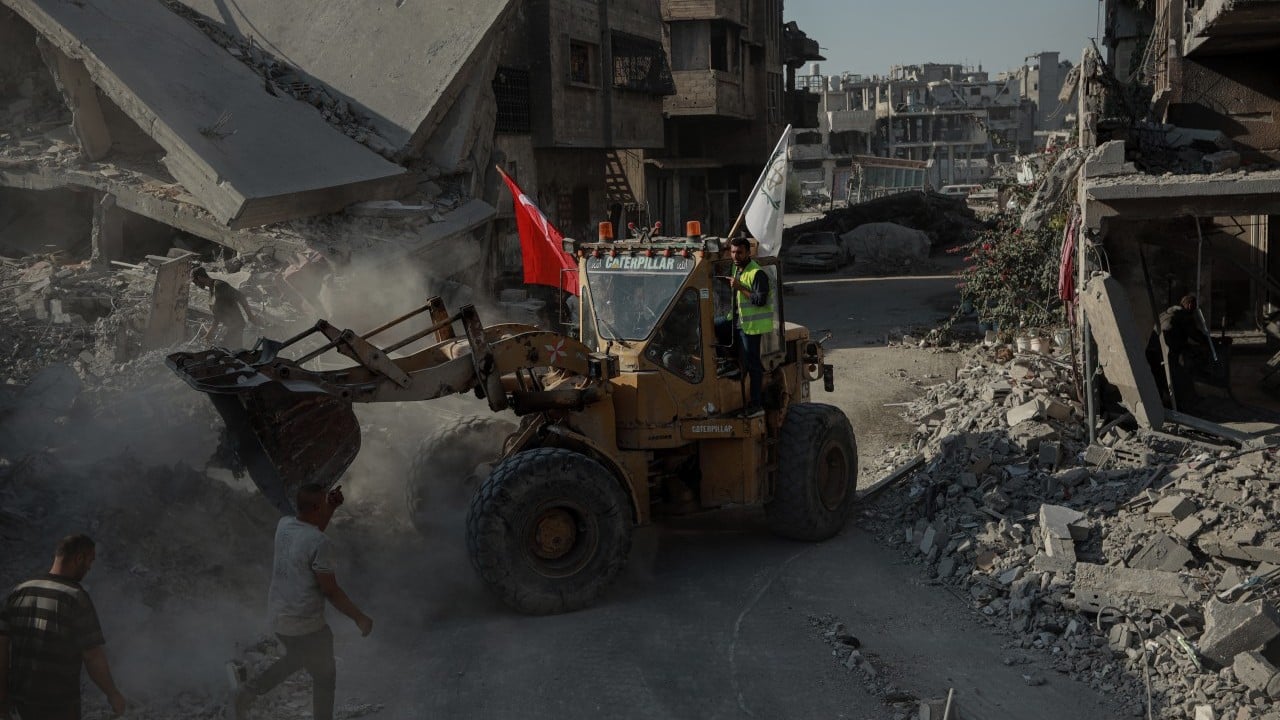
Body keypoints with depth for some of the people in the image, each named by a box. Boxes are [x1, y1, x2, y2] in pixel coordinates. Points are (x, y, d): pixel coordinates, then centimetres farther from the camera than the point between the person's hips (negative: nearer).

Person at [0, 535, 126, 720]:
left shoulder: (20, 592, -1)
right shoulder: (77, 599, -21)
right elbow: (94, 659, -20)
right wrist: (113, 695, -4)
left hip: (23, 695, 7)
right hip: (58, 703, -7)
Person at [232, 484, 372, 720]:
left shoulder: (284, 526, -3)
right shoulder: (320, 544, -25)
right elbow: (331, 591, -20)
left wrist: (332, 508, 8)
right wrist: (359, 618, -9)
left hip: (277, 615, 7)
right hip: (306, 625, -7)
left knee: (297, 658, 32)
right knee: (324, 677, 14)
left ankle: (248, 690, 22)